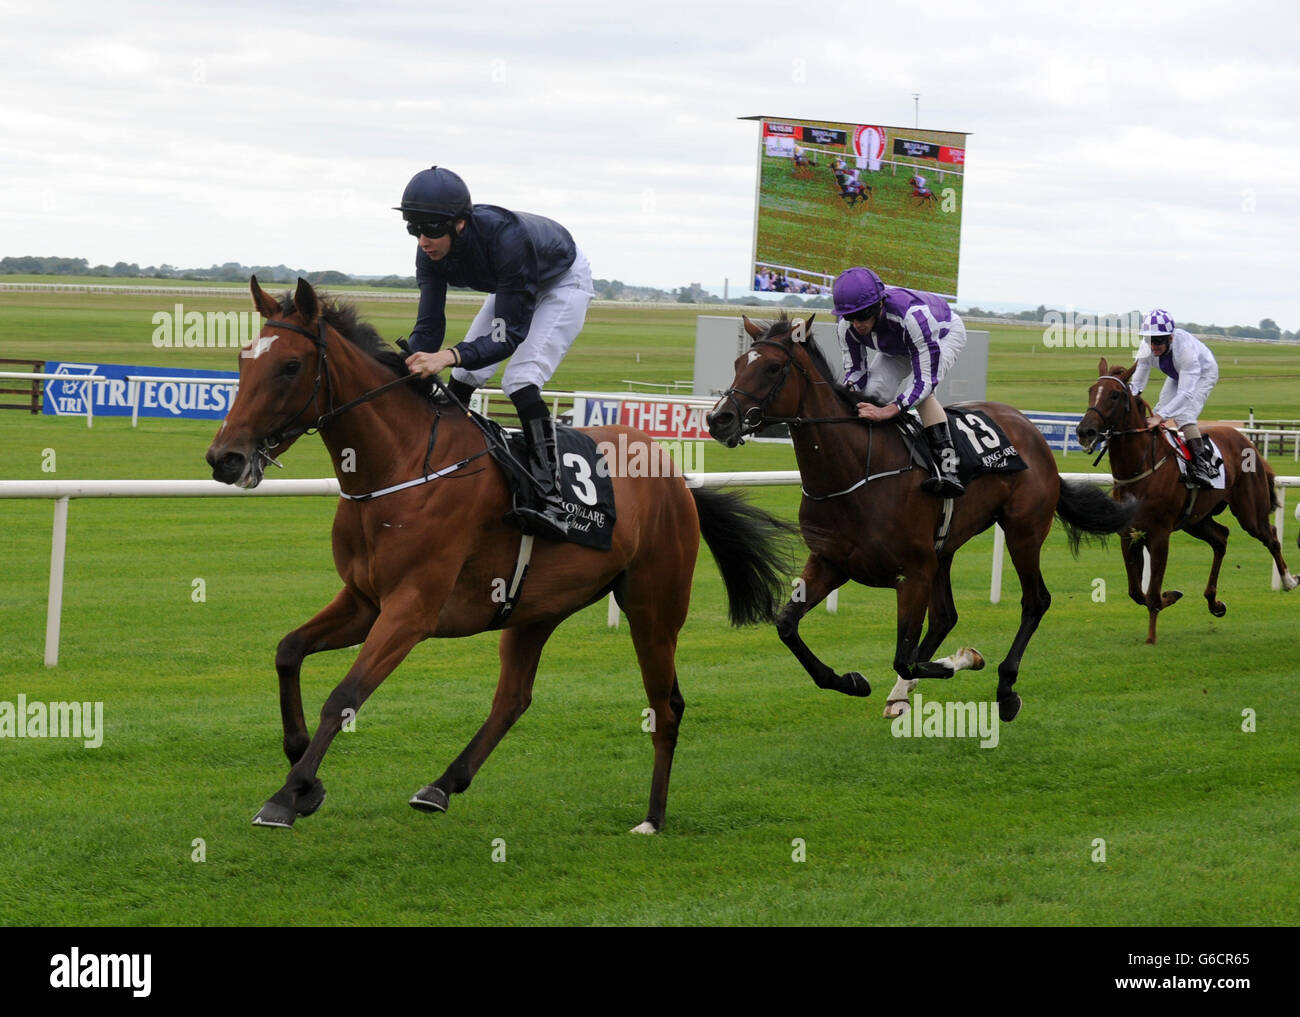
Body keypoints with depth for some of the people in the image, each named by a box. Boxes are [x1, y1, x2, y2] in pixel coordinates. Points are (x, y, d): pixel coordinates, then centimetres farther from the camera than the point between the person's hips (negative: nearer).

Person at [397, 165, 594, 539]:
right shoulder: (431, 253, -23)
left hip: (563, 282, -8)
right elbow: (428, 325, -20)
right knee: (464, 376, 4)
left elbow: (510, 335, -43)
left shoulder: (505, 238, -43)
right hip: (512, 287, 8)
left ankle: (552, 504, -30)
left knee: (521, 380, -24)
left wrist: (449, 356, -58)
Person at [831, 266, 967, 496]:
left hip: (946, 333, -6)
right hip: (898, 348, 6)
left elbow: (926, 380, -45)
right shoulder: (848, 327, -29)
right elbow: (855, 370, -14)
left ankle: (948, 470, -42)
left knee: (920, 390, -33)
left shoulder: (912, 315, -47)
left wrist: (887, 411, -56)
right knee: (872, 393, -17)